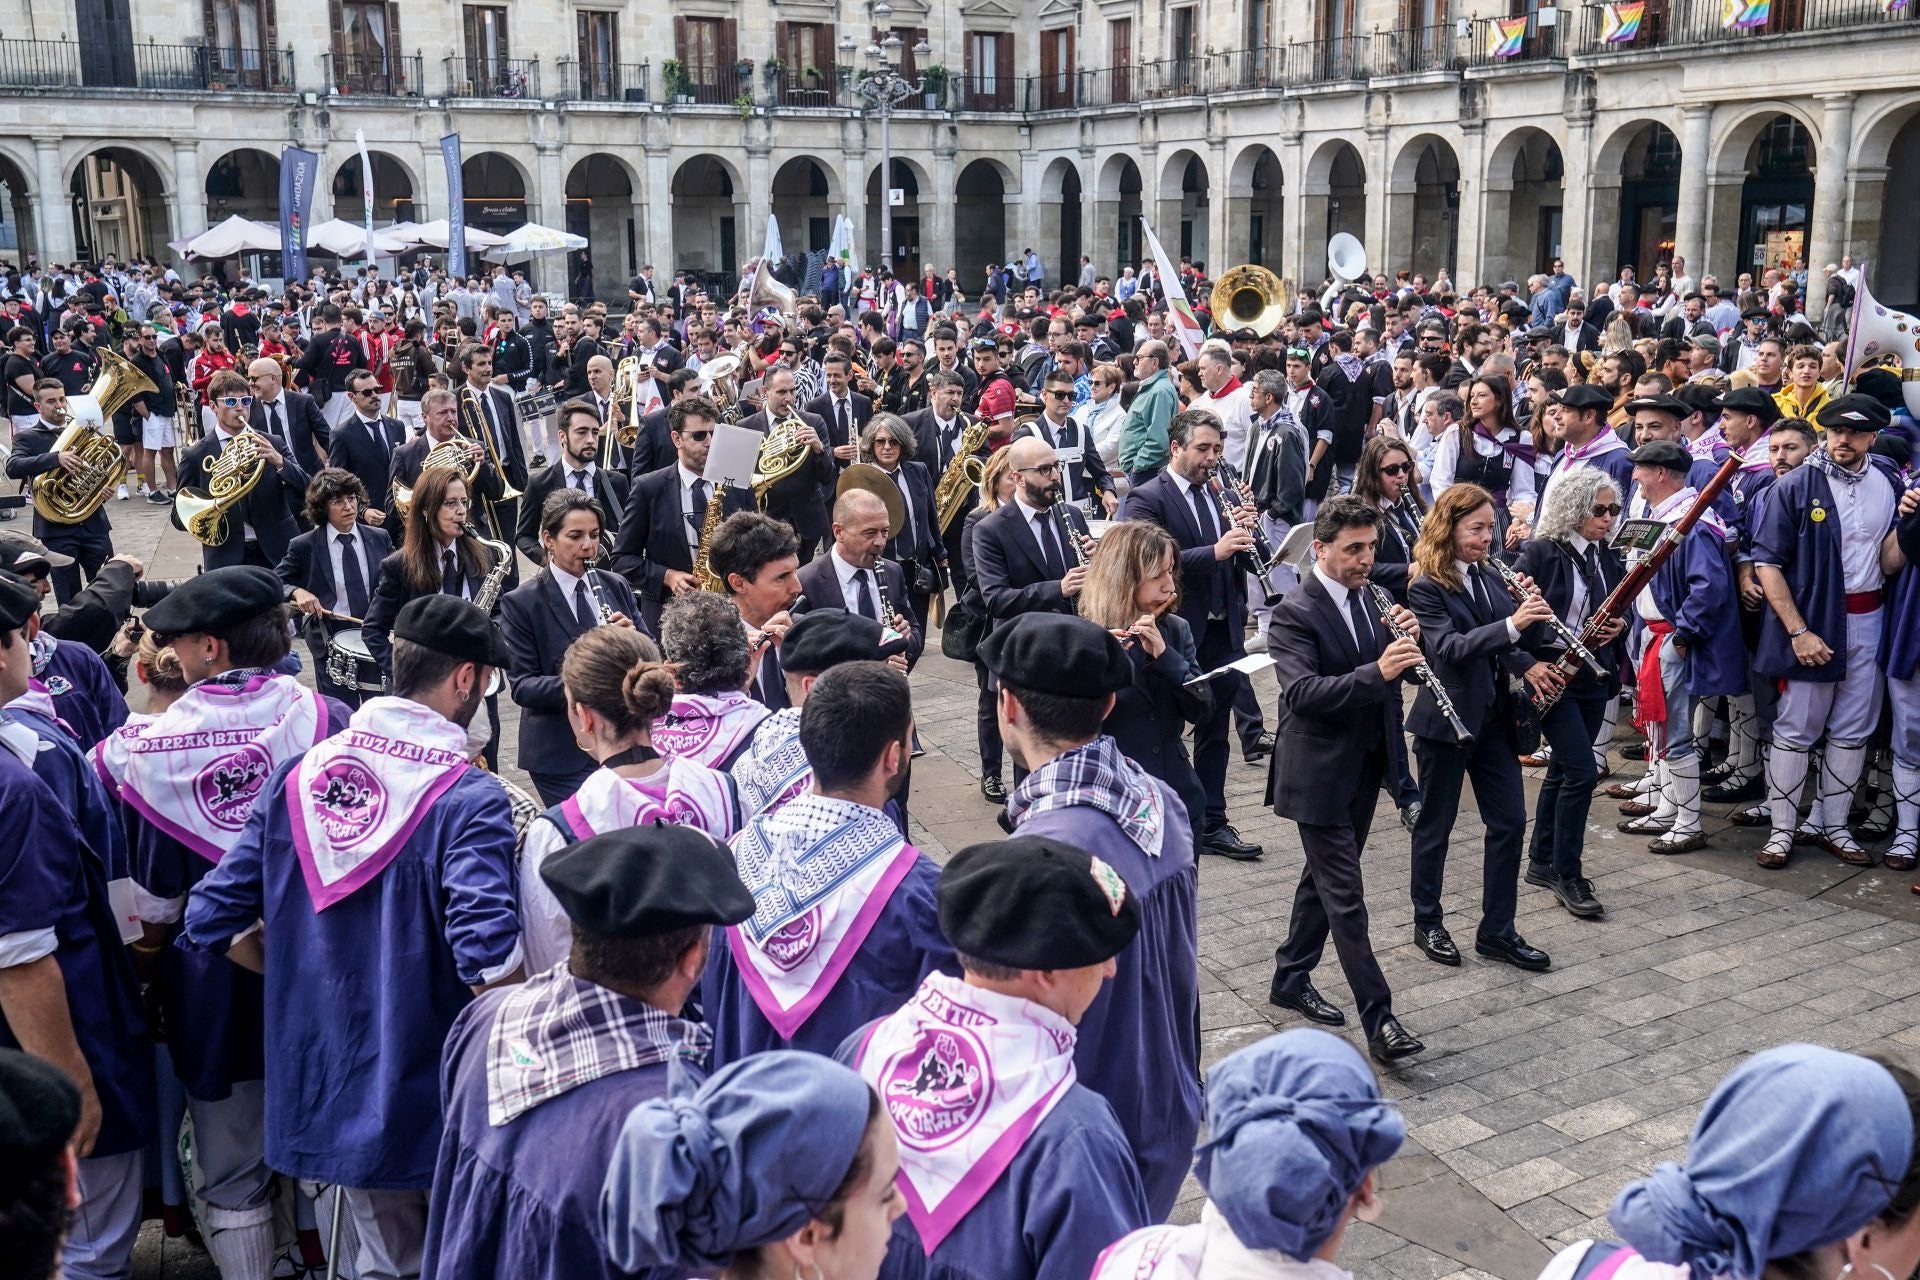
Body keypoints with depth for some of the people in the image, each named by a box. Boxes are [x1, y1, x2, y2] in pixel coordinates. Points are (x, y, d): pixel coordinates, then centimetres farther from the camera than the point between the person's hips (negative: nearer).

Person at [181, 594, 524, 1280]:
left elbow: (214, 921, -1)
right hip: (439, 1094, -5)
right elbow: (488, 958, -30)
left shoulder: (296, 776, -2)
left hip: (329, 1089, 5)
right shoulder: (469, 799, -19)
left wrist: (310, 974, 13)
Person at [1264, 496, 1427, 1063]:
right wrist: (1377, 672, -38)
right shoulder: (1294, 612, -16)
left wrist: (1408, 640, -13)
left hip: (1364, 767, 8)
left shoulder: (1371, 598, 7)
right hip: (1320, 775, -8)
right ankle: (1379, 1019, -2)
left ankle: (1291, 978, 34)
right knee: (1345, 897, -4)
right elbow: (1301, 692, -28)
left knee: (1325, 879, 19)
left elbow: (1400, 669, 9)